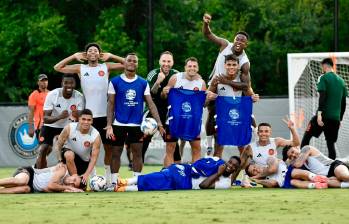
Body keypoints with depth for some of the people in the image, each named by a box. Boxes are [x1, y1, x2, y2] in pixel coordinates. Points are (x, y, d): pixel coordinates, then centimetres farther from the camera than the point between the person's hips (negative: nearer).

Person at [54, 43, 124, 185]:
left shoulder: (106, 67, 7)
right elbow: (58, 67, 7)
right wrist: (74, 57, 5)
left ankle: (108, 177, 16)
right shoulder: (80, 68, 8)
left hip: (105, 114, 0)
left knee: (109, 147, 5)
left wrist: (111, 56, 2)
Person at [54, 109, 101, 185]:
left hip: (84, 161, 2)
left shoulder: (96, 136, -23)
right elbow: (58, 145, -13)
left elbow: (94, 158, -22)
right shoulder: (69, 128, -23)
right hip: (68, 152, -2)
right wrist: (60, 161, -24)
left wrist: (87, 174, -33)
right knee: (69, 155, -37)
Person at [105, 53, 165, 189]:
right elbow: (111, 104, 0)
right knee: (115, 153, 4)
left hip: (137, 124, 1)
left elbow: (150, 104, 3)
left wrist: (159, 123, -6)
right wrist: (109, 125, -8)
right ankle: (113, 181, 11)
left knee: (137, 153, 3)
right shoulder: (115, 82, 0)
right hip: (119, 123, -1)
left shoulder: (143, 83, 5)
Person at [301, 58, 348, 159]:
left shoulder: (324, 78, -3)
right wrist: (340, 119, 23)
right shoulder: (341, 81, 15)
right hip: (336, 118, 5)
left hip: (325, 114, -5)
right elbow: (344, 103, 17)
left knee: (307, 136, 6)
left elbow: (322, 97, -15)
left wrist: (319, 114, -19)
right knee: (330, 143, 8)